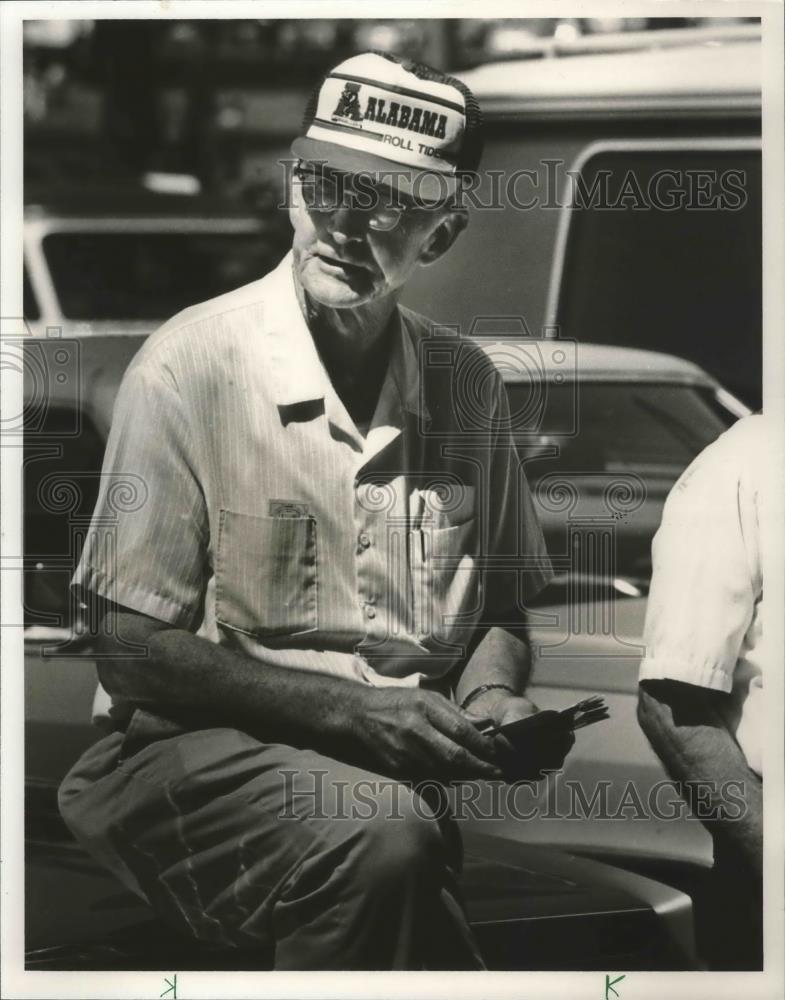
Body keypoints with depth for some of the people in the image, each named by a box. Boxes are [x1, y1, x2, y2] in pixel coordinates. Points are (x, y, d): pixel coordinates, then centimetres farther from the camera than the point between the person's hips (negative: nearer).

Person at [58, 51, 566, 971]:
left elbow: (499, 610, 21)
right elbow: (134, 653, -9)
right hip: (201, 750, -5)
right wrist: (348, 709, -18)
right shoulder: (192, 364, -8)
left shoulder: (466, 384, 9)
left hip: (412, 768, 5)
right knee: (383, 837, -36)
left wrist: (490, 702, -3)